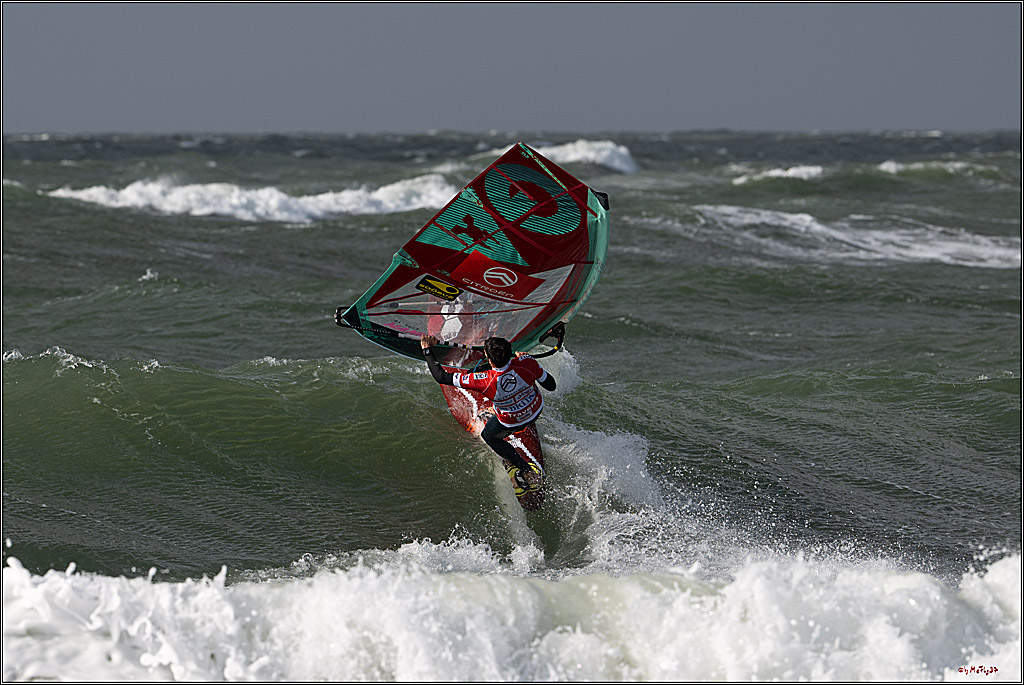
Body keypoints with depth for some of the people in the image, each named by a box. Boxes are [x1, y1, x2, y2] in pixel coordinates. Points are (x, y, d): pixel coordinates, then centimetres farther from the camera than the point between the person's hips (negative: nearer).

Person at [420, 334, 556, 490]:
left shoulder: (485, 382, -40)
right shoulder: (526, 362, -34)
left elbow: (441, 377, -33)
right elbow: (550, 385, -16)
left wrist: (427, 350, -20)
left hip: (512, 421, -3)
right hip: (537, 409, 3)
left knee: (489, 436, 29)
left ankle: (529, 471, 22)